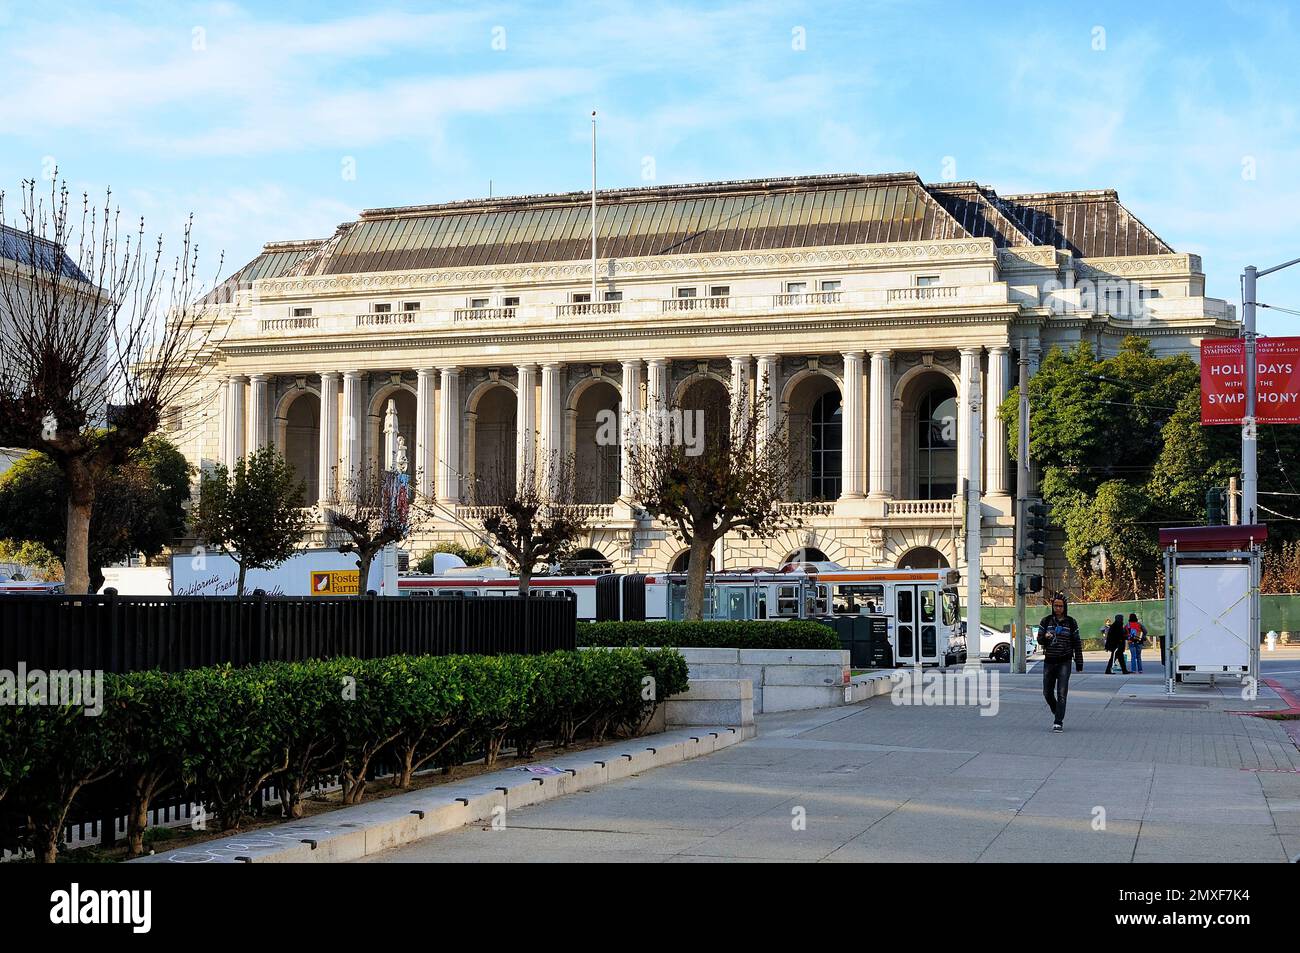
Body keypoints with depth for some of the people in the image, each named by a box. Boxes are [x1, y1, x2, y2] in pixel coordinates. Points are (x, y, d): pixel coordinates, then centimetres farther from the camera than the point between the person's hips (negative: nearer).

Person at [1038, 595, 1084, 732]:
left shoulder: (1071, 622, 1)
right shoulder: (1046, 621, 4)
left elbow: (1077, 643, 5)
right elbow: (1039, 639, 3)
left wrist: (1079, 662, 3)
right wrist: (1045, 637, -21)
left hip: (1064, 662, -2)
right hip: (1049, 661, 2)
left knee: (1062, 693, -10)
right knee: (1047, 693, 6)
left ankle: (1058, 722, -9)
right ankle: (1057, 713, 32)